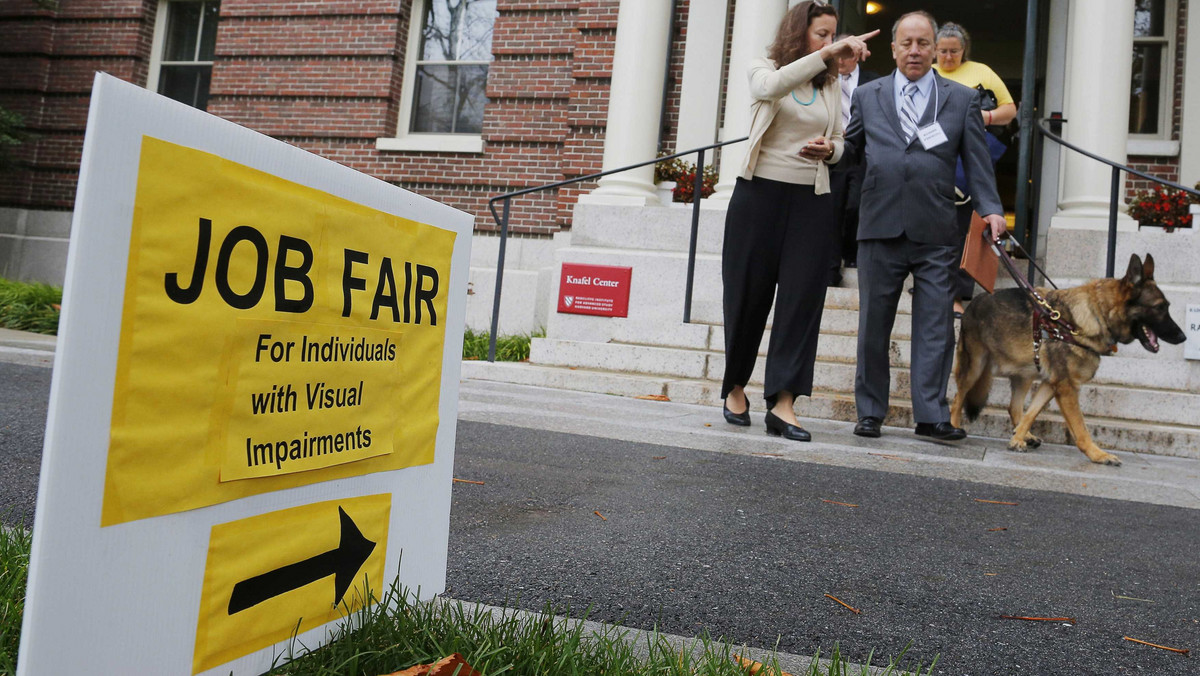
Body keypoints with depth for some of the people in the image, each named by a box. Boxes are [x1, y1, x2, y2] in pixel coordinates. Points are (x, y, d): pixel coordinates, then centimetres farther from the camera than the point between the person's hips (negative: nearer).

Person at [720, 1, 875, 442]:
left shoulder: (831, 86, 14)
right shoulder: (763, 70, 4)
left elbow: (840, 143, 21)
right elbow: (772, 87, -22)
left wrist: (829, 149, -3)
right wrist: (828, 53, -30)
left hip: (811, 202, 3)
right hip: (759, 194, -3)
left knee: (802, 300, -7)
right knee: (747, 295, 3)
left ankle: (782, 404, -6)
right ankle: (735, 386, 23)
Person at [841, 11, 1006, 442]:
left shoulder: (962, 99, 11)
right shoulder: (867, 95, 13)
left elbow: (977, 162, 7)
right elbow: (851, 149, 16)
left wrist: (990, 209, -5)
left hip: (936, 233, 0)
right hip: (880, 228, 1)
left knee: (934, 326, -1)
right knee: (874, 325, 6)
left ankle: (931, 415, 6)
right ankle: (870, 412, 16)